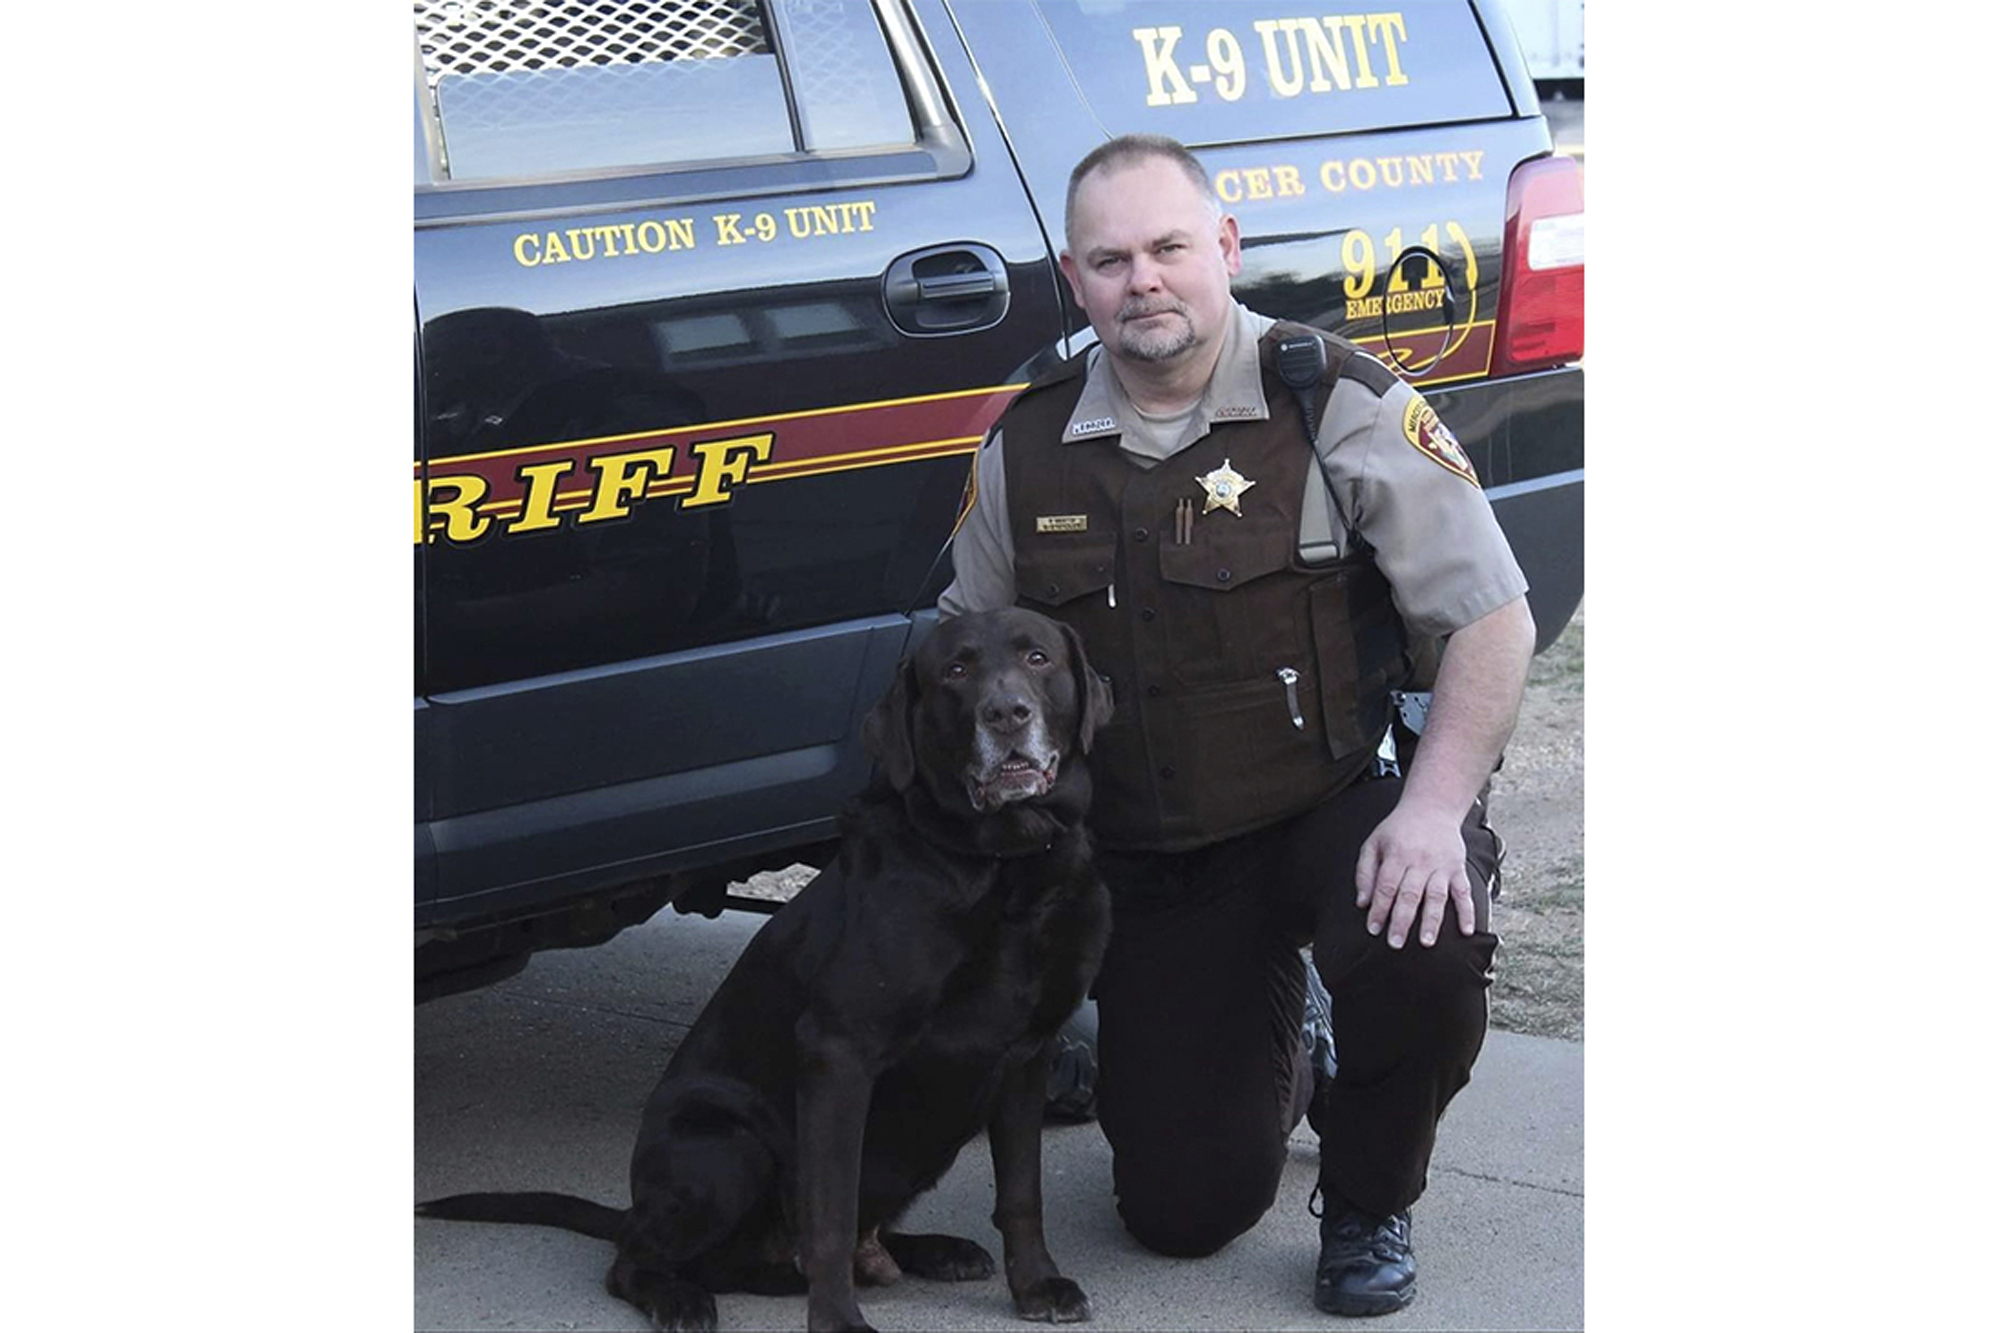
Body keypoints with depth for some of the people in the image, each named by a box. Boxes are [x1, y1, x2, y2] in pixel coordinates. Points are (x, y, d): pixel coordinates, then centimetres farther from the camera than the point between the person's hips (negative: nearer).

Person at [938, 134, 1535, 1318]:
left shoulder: (1342, 405, -10)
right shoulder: (1026, 447, 1)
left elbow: (1492, 619, -11)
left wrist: (1436, 805, -25)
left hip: (1340, 810, -3)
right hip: (1151, 866, 3)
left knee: (1427, 948, -37)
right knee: (1183, 1211, -2)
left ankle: (1369, 1206, -4)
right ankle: (1273, 1068, 36)